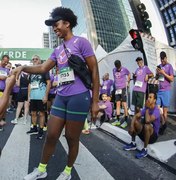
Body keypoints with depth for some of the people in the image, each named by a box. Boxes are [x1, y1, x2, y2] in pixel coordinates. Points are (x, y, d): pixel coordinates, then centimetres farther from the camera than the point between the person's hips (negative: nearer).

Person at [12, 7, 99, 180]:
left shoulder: (81, 42, -2)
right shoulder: (57, 50, 18)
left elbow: (94, 71, -5)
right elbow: (43, 68, 14)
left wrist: (95, 101, -9)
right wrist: (23, 68, -5)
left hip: (79, 97, -6)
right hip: (60, 97, 6)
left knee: (72, 138, 6)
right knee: (51, 135, 10)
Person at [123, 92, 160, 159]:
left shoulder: (156, 110, -22)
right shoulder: (146, 108, 0)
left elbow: (147, 120, -38)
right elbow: (135, 116, -5)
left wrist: (147, 109, -22)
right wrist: (131, 126, -22)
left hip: (153, 136, -7)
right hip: (144, 134, 7)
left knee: (146, 126, -35)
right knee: (135, 121, -11)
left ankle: (145, 150, -19)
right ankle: (133, 144, 1)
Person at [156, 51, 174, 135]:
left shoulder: (169, 66, -1)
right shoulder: (159, 66, 15)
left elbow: (172, 79, -6)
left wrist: (164, 73, -15)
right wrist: (157, 73, -1)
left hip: (166, 90, -5)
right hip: (158, 90, 5)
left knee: (165, 109, 2)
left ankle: (164, 124, 16)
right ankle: (163, 123, 18)